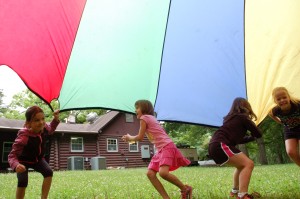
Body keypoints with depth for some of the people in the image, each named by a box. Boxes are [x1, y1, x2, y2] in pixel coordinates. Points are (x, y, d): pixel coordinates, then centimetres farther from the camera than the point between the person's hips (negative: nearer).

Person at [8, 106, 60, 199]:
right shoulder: (23, 137, -40)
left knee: (49, 172, -16)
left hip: (38, 159, 5)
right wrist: (16, 165, -59)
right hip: (24, 161, -5)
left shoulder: (43, 127, -21)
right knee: (22, 182, -22)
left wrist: (56, 119, -9)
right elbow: (12, 155, -37)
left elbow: (50, 129, 7)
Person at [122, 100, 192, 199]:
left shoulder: (144, 118, -4)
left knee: (163, 173, -27)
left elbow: (140, 137, -5)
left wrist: (130, 138, 15)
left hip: (167, 146, -10)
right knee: (150, 173, -1)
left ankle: (185, 189, -8)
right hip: (161, 149, 10)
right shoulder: (151, 118, 22)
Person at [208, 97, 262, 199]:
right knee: (248, 164, -13)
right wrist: (253, 135, 28)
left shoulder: (232, 118, 27)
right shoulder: (242, 117, 3)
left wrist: (252, 137, 32)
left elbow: (237, 139, 34)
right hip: (220, 145, -9)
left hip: (215, 146, 9)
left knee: (242, 165, 25)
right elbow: (258, 133, 7)